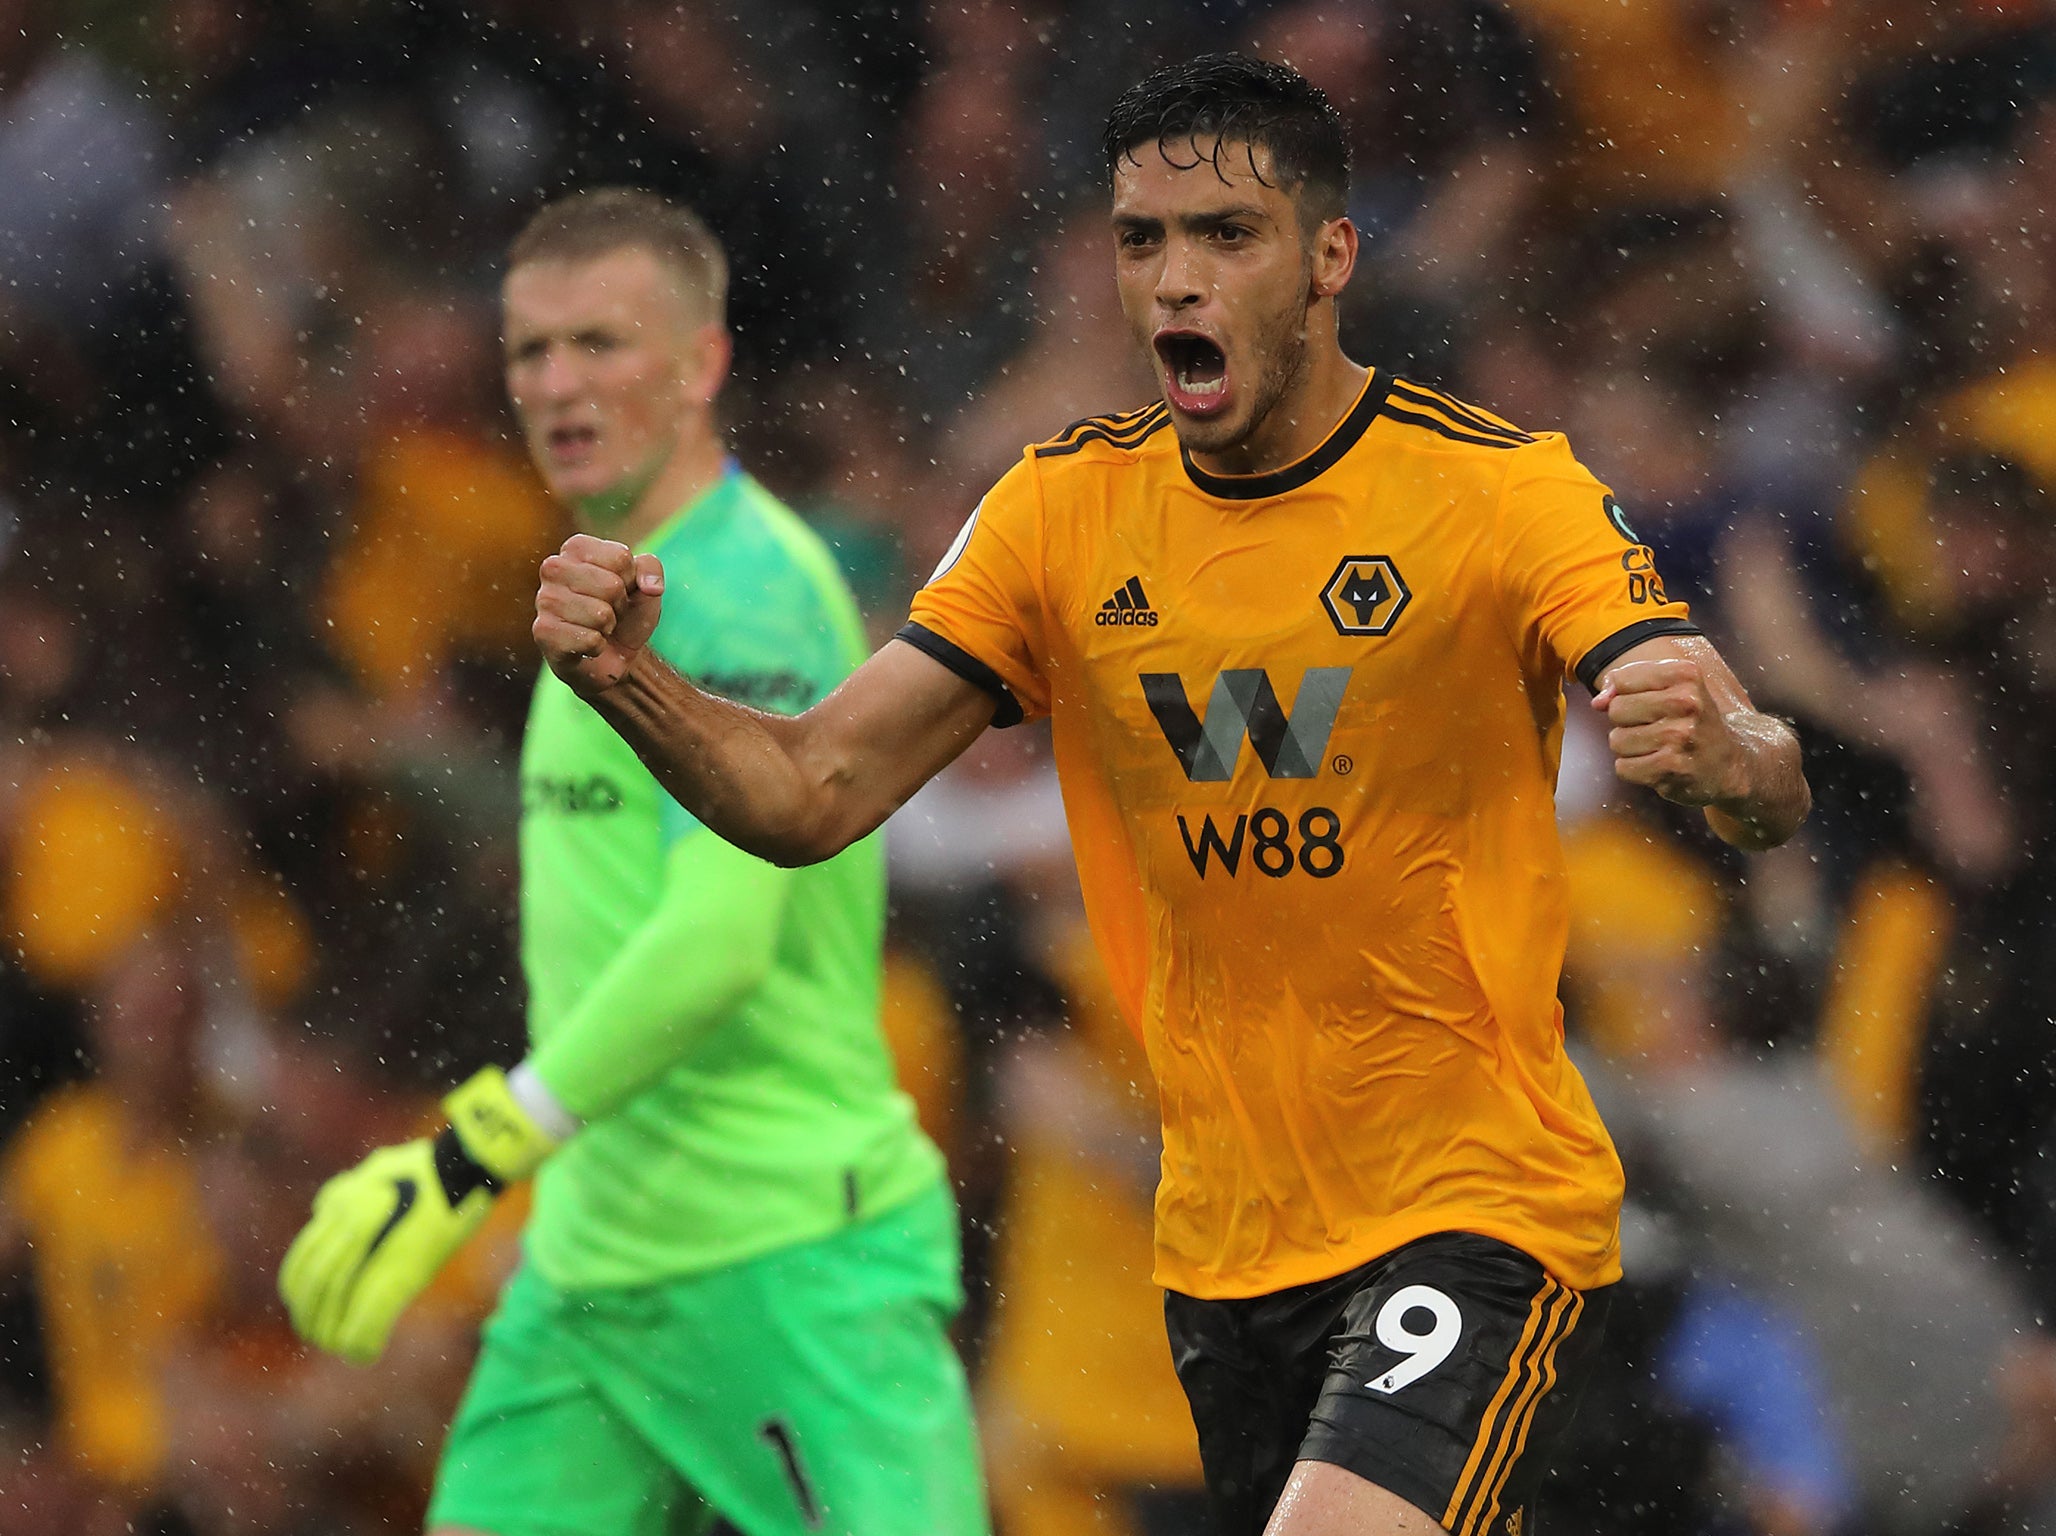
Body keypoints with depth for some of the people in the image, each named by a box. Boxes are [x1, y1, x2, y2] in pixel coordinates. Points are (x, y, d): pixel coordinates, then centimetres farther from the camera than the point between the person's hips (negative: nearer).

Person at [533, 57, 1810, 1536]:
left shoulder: (1506, 491, -11)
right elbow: (814, 793, 1)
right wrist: (628, 682, -19)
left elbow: (1770, 787, -19)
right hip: (1222, 1237, 5)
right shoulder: (1064, 508, 2)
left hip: (1482, 1207, -5)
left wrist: (1726, 754, -44)